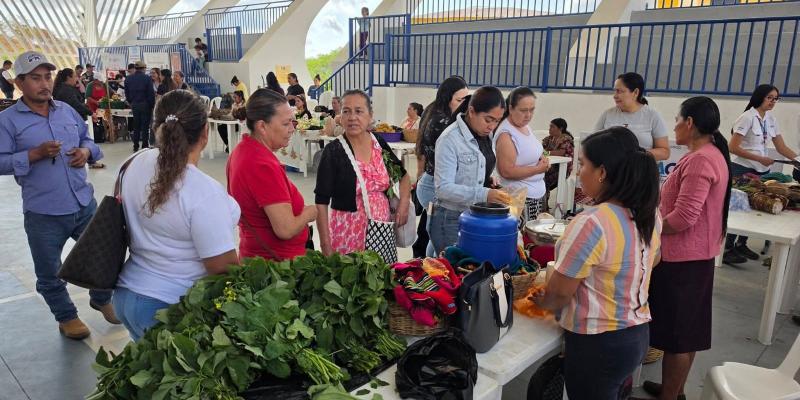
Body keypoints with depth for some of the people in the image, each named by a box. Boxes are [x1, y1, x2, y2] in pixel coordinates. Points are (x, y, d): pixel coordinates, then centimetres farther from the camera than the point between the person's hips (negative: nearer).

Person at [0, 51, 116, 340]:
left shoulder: (67, 111, 9)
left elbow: (87, 139, 17)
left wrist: (86, 151, -5)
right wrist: (36, 154, -22)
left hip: (84, 204, 4)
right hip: (43, 214, -4)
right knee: (49, 274, 11)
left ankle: (101, 299, 42)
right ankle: (67, 317, 33)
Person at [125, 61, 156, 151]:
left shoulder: (128, 79, 4)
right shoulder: (147, 78, -11)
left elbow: (126, 93, 8)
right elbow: (151, 93, -12)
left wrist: (131, 103, 17)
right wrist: (152, 105, -3)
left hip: (134, 105, 4)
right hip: (145, 105, -4)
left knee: (136, 126, 13)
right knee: (145, 126, 2)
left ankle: (135, 147, 15)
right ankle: (145, 146, 3)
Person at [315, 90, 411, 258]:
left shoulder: (380, 144, 3)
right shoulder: (333, 151, -10)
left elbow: (403, 175, 19)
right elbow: (321, 201, -10)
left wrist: (404, 203, 3)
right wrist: (326, 246, -14)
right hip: (347, 234, -4)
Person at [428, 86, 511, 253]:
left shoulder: (486, 135, 5)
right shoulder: (450, 139, -19)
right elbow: (443, 188, -24)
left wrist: (488, 180, 0)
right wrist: (485, 195, -32)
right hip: (451, 220, -7)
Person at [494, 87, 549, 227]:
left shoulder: (525, 126, 8)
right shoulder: (506, 134, -18)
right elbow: (507, 172, -22)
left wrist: (542, 158, 4)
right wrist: (538, 169, -15)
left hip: (538, 194, 9)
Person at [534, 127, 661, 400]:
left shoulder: (591, 223, -27)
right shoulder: (649, 213, -1)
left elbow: (560, 293, -19)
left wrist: (542, 302, 4)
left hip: (598, 344, -7)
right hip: (637, 334, 8)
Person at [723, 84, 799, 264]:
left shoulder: (771, 119, 9)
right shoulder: (747, 117, -12)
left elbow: (781, 147, 10)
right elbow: (733, 148, -16)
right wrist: (760, 158, -16)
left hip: (761, 171, 7)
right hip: (742, 170, -7)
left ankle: (741, 244, 25)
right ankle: (727, 249, 0)